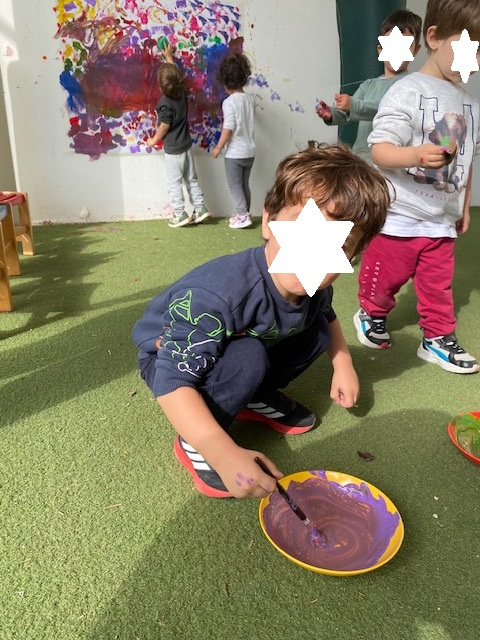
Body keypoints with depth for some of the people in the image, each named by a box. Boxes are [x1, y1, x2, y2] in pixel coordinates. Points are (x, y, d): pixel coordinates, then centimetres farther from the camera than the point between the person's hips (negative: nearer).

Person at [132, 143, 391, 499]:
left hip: (243, 347, 6)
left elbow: (326, 316, 10)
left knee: (316, 331, -4)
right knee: (247, 357, -34)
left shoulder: (313, 284, -17)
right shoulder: (216, 295, -42)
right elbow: (173, 383, -41)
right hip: (170, 358, -6)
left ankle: (256, 398, 14)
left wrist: (343, 365, -1)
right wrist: (224, 454, -49)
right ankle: (192, 443, -11)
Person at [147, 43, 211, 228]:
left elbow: (164, 126, -17)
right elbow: (175, 74, 17)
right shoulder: (182, 92, -2)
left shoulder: (165, 103, -22)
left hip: (173, 149, -7)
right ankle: (200, 208, 17)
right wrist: (169, 57, 30)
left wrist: (154, 140, -1)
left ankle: (180, 215, 6)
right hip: (186, 145, 7)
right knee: (191, 179, 15)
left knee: (174, 183, 3)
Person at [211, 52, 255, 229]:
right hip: (249, 151, 7)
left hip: (235, 152, -7)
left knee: (234, 185, 4)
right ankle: (245, 214, 23)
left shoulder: (229, 102, -15)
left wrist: (218, 147, -10)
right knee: (244, 184, 16)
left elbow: (228, 128, -19)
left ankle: (243, 216, 0)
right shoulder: (250, 99, 4)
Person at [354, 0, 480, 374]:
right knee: (385, 276, 9)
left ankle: (438, 339, 26)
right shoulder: (407, 92, -12)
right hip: (398, 216, -5)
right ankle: (372, 315, 36)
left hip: (441, 220, 6)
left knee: (439, 284, 11)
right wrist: (416, 155, -38)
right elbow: (379, 151, -19)